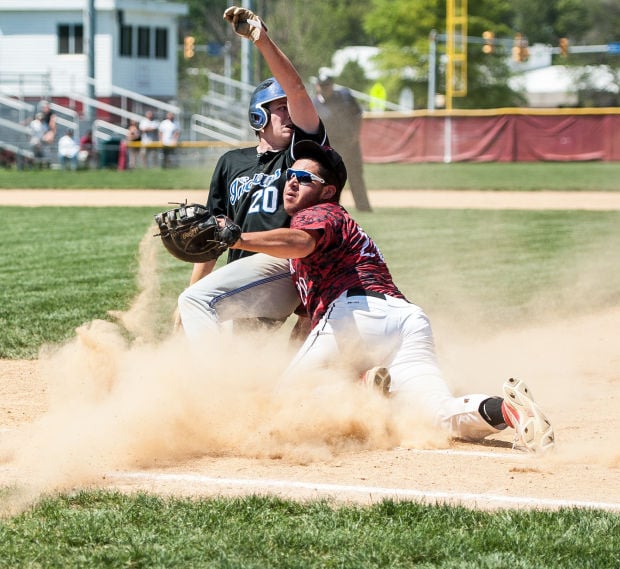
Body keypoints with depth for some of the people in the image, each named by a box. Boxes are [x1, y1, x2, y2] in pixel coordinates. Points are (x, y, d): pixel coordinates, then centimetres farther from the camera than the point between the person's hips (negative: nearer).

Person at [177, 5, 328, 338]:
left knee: (198, 300, -23)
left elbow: (296, 90, -10)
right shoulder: (231, 163, 21)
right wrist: (190, 293, 17)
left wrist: (263, 41, -20)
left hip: (282, 267, -7)